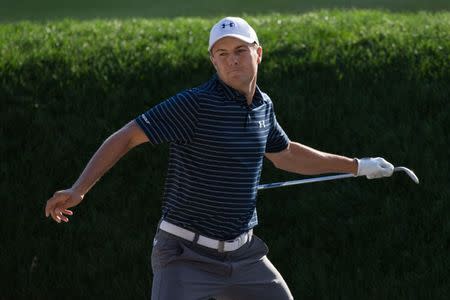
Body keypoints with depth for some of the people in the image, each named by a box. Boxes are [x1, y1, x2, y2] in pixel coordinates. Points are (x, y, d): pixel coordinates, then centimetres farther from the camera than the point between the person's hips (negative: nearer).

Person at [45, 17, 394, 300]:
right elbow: (126, 137, -16)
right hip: (188, 253, -7)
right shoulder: (195, 104, -15)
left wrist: (358, 166, 35)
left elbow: (285, 154, 27)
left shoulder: (263, 106, 7)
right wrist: (78, 189, -28)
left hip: (243, 253, 7)